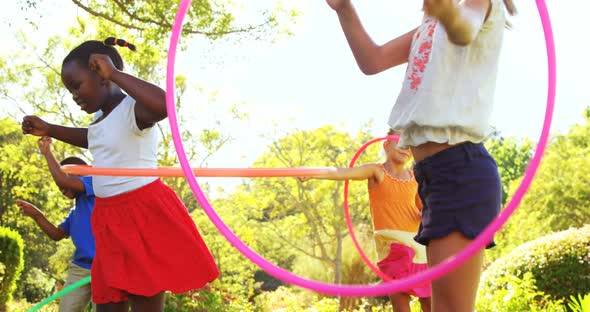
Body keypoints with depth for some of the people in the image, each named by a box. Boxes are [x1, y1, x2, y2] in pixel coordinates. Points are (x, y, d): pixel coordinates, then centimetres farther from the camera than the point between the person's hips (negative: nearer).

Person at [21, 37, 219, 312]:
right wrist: (49, 129, 25)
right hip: (111, 218, 9)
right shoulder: (102, 116, 11)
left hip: (146, 214, -9)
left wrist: (115, 73, -29)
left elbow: (163, 104, -41)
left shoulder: (133, 110, -17)